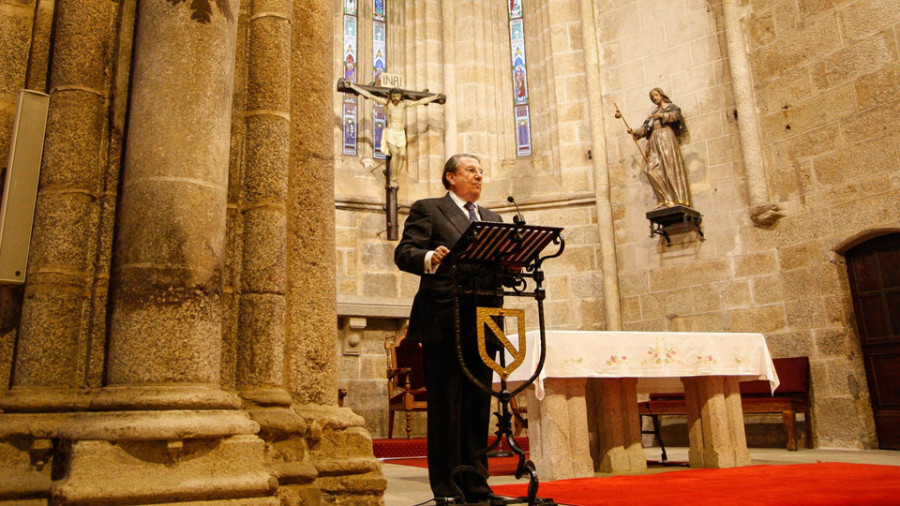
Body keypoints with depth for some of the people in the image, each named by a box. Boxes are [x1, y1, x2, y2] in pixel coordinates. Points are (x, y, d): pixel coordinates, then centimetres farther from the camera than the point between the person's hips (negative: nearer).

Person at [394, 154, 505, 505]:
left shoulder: (492, 219, 24)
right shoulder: (427, 210, 6)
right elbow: (404, 253, -4)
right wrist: (430, 258, -25)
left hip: (482, 325, 6)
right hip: (444, 321, -5)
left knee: (478, 407, 8)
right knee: (445, 407, -1)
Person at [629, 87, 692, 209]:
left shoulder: (670, 107, 16)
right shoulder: (653, 114, 31)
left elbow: (675, 115, -6)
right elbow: (645, 127, 20)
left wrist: (662, 115, -22)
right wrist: (634, 132, 2)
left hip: (666, 138, -5)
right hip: (654, 142, 6)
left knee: (671, 166, -17)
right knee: (652, 169, -12)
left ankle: (680, 199, -22)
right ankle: (666, 199, -15)